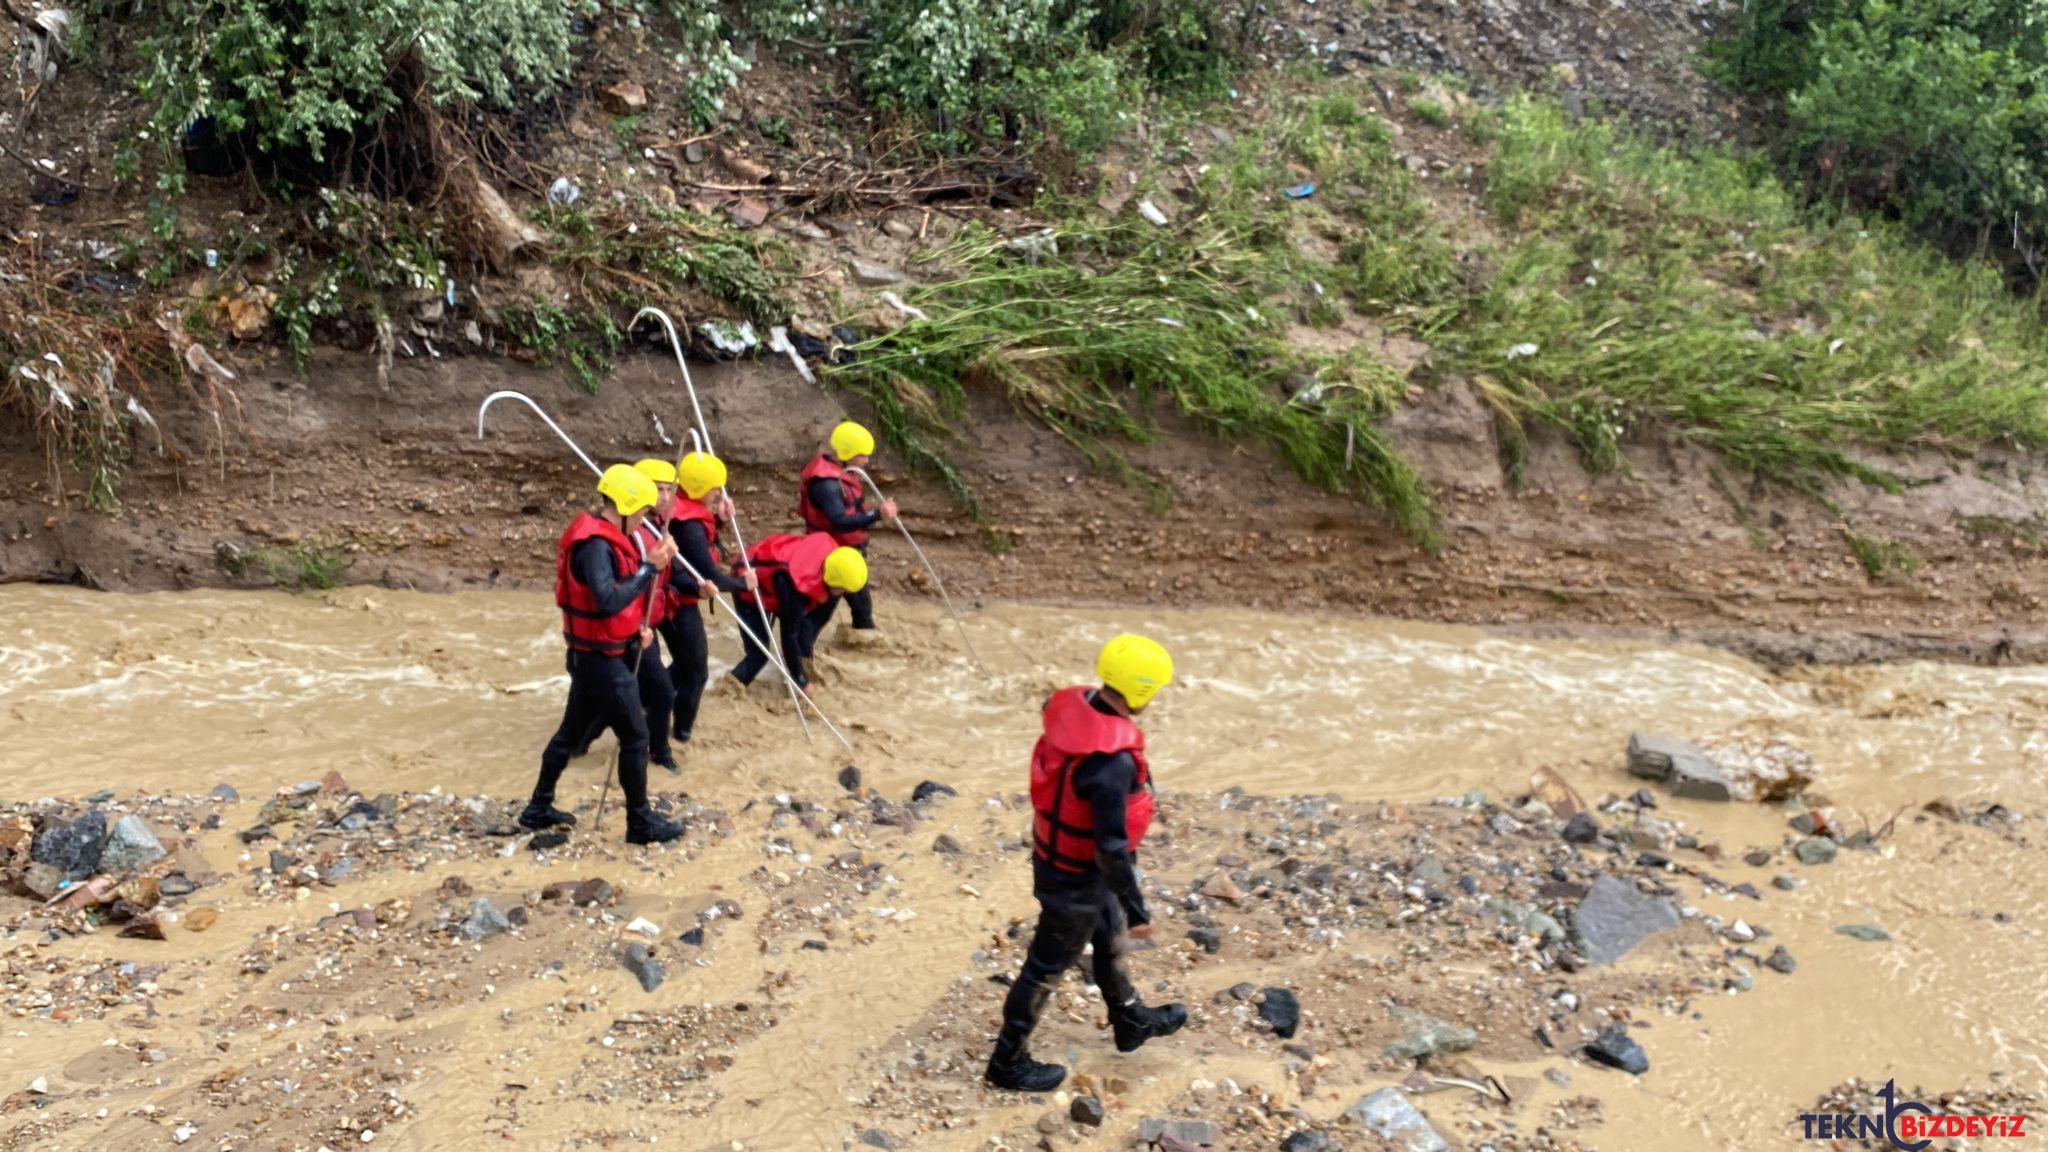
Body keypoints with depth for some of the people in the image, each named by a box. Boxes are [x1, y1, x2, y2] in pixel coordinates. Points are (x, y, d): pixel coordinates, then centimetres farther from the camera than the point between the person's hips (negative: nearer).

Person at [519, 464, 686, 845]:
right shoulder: (595, 544, -24)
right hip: (601, 659, -10)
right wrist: (650, 568, -29)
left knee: (572, 729, 19)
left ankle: (539, 809, 31)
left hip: (592, 655, 10)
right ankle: (641, 823, 11)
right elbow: (608, 601, -34)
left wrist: (637, 627, 4)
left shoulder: (605, 537, 8)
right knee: (635, 736, 1)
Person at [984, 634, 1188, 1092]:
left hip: (1054, 847, 9)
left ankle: (1131, 1021, 53)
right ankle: (1008, 1062, 31)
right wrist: (1137, 909, -19)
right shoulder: (1113, 762, -37)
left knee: (1110, 937, 29)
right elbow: (1111, 847, -32)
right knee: (1047, 966, 12)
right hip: (1076, 878, -9)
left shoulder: (1069, 705, -13)